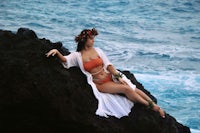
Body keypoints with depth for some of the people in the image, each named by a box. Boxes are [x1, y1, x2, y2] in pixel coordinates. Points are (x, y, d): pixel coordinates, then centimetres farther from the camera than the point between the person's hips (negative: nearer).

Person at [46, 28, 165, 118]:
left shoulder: (97, 50, 8)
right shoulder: (77, 55, 0)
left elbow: (108, 65, 4)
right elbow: (65, 60, -14)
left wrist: (119, 77, -7)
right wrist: (56, 52, -33)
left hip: (110, 77, 4)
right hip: (100, 84, -4)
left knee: (133, 88, -14)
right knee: (126, 89, -22)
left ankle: (155, 106, -10)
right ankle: (150, 106, -12)